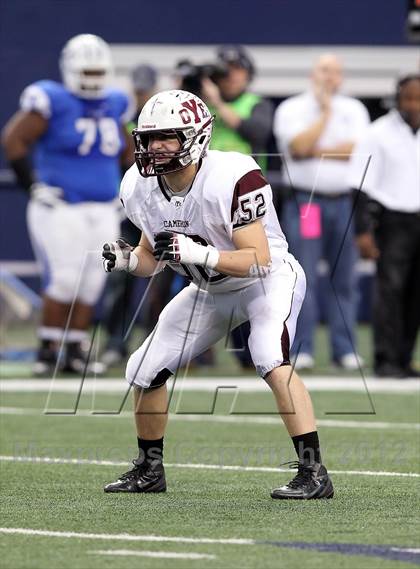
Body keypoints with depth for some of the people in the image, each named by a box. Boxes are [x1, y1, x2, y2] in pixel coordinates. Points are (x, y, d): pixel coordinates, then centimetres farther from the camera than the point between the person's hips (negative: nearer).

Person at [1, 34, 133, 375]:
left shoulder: (114, 106, 10)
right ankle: (47, 351, -2)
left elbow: (127, 151, 24)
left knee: (91, 283, 4)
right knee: (64, 280, -11)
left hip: (103, 211, 6)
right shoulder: (53, 103, -10)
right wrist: (32, 184, -11)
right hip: (60, 209, -6)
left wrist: (124, 191, 15)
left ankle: (75, 352, 12)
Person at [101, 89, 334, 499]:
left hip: (267, 280, -7)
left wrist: (197, 253, -44)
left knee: (272, 362, -31)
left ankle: (313, 472, -28)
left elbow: (258, 260, -32)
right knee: (145, 370, 4)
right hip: (210, 291, 7)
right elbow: (153, 259, 3)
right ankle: (149, 470, 24)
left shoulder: (232, 180, -31)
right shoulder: (142, 188, -10)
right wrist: (127, 259, -20)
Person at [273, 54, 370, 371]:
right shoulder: (291, 109, 4)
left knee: (345, 279, 2)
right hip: (305, 201, -2)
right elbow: (298, 146, -13)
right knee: (304, 278, -5)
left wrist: (315, 151, -7)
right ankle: (302, 350, -3)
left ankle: (345, 349, 6)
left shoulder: (355, 110, 12)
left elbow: (359, 148, -5)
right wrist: (326, 112, -6)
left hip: (346, 203, 2)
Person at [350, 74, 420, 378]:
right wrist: (364, 230, -12)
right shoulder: (378, 135, -3)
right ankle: (386, 360, -10)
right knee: (390, 287, -11)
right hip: (392, 220, -4)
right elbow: (364, 187, -5)